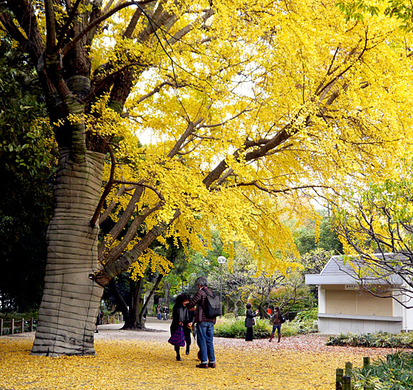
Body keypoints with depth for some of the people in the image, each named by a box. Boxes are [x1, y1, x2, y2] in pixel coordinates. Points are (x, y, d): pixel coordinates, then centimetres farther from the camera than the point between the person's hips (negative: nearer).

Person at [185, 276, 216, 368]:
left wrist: (187, 305, 15)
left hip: (202, 320, -6)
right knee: (210, 341, 11)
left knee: (202, 341, -2)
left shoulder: (200, 292, -8)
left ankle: (204, 362, -4)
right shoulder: (210, 292, 13)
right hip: (211, 320, 6)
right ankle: (212, 362, 10)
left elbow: (191, 303, -8)